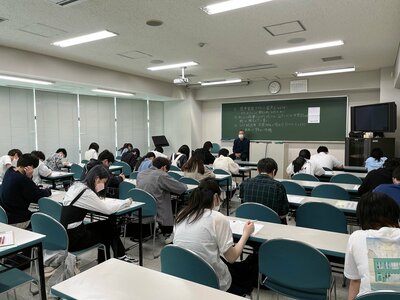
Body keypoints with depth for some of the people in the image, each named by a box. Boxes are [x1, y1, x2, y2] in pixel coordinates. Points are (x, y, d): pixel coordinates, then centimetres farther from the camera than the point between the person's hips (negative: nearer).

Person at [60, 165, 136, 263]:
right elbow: (108, 210, -15)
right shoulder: (86, 192, -22)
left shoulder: (76, 185, 5)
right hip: (73, 239, -8)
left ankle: (120, 256, 23)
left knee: (108, 224, 12)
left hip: (66, 233, 8)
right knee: (108, 230, 12)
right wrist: (126, 202, -1)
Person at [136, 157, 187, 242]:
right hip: (154, 213, -7)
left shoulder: (140, 174, 7)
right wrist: (185, 186, 11)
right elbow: (182, 188, -12)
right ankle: (168, 234, 26)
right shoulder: (161, 175, -14)